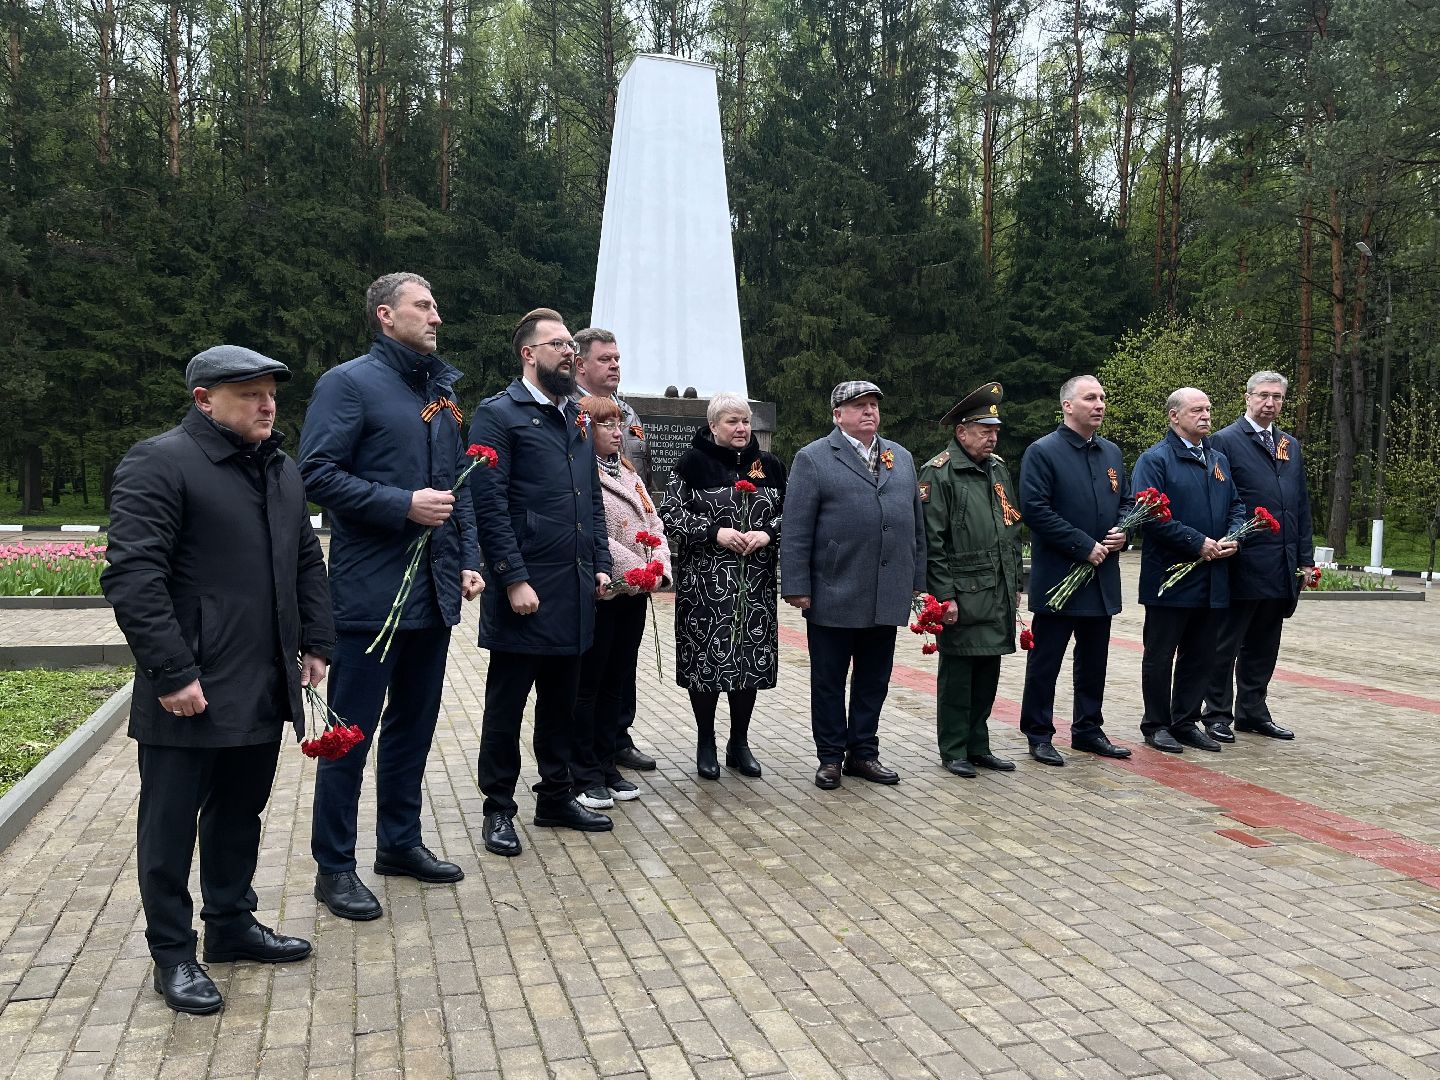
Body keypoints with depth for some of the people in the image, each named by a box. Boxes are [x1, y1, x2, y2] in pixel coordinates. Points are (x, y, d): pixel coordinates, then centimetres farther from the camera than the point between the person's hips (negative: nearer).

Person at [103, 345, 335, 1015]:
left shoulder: (280, 469, 14)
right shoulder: (160, 463, -11)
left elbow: (307, 561, 20)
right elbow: (132, 576, -18)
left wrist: (315, 643, 12)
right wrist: (172, 673, -21)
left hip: (264, 688, 7)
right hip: (191, 694, -7)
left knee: (239, 814, 18)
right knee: (172, 826, 7)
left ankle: (232, 925, 34)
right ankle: (173, 954, 21)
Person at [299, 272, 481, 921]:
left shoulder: (441, 391, 15)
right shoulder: (349, 382, -7)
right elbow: (318, 474, -14)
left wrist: (468, 559, 9)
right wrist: (403, 505, -19)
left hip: (434, 589, 8)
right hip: (371, 591, -7)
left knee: (414, 722, 16)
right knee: (352, 732, 1)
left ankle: (400, 842, 31)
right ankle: (334, 868, 14)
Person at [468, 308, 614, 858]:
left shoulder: (578, 418, 16)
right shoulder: (498, 414, -6)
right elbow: (489, 505, -13)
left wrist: (600, 564, 9)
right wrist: (515, 580, -18)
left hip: (575, 588, 7)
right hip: (525, 590, -7)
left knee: (561, 701, 16)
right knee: (507, 704, 5)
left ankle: (555, 797, 28)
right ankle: (499, 809, 18)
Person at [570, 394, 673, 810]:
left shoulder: (628, 474, 16)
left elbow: (653, 524, 12)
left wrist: (659, 569, -4)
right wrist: (635, 569, -19)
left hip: (635, 593, 8)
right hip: (600, 593, -8)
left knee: (617, 683, 14)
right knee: (588, 686, 2)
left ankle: (607, 768, 25)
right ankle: (584, 777, 12)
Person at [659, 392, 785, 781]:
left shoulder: (768, 464, 9)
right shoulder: (693, 462, -2)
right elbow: (670, 514, -6)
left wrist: (767, 533, -8)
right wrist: (715, 533, -17)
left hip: (754, 584, 4)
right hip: (705, 581, -3)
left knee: (751, 658, 7)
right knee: (707, 657, 1)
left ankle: (739, 743, 22)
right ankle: (705, 743, 18)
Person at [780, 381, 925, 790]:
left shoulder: (901, 457, 15)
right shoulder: (813, 459, -2)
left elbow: (916, 523, 16)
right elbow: (797, 531, -6)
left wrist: (917, 579, 11)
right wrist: (797, 586, -11)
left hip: (887, 598, 5)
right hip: (834, 597, -5)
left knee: (874, 680, 12)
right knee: (829, 680, 6)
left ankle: (863, 753, 25)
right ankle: (830, 757, 18)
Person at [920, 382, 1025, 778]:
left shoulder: (998, 468, 14)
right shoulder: (939, 472, -9)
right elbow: (932, 539, -13)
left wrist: (1015, 583, 17)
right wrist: (944, 595, -16)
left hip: (998, 596, 7)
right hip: (962, 595, -7)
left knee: (989, 670, 12)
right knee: (957, 672, 2)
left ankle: (978, 745, 24)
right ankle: (953, 750, 13)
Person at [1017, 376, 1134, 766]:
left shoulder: (1111, 452, 13)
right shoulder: (1042, 452, -10)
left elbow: (1127, 500, 21)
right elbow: (1035, 509, -17)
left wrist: (1122, 532, -1)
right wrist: (1084, 546, -17)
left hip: (1102, 576, 7)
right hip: (1057, 577, -7)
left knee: (1094, 661, 15)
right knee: (1045, 660, 2)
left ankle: (1088, 729, 27)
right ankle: (1039, 734, 12)